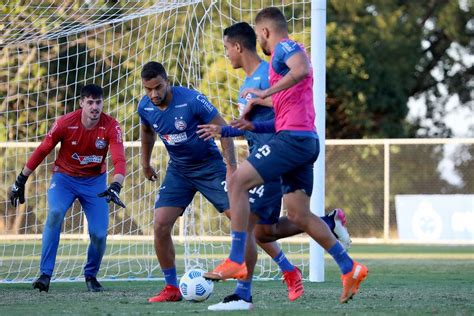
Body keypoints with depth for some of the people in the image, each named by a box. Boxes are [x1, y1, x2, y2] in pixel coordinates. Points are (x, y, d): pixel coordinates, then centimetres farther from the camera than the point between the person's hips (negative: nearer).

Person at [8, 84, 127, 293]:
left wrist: (115, 187, -44)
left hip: (95, 180, 1)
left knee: (99, 234, -12)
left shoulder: (111, 127, -17)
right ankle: (45, 274, -25)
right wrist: (21, 180, -3)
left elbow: (119, 159, -26)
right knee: (55, 213, -29)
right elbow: (42, 151, -6)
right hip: (64, 176, -1)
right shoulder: (65, 123, -17)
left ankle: (91, 275, 18)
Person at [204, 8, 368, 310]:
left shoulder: (285, 47, -4)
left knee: (238, 182, -12)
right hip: (304, 140, 10)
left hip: (293, 138, -10)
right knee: (299, 215, 11)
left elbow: (302, 69, -29)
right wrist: (253, 126, 22)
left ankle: (235, 261, -15)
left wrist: (265, 93, -24)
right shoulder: (288, 55, 27)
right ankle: (350, 269, 12)